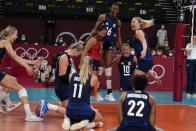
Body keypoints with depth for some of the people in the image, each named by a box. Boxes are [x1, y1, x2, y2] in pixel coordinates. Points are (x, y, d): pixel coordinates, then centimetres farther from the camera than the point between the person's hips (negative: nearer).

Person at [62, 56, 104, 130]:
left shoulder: (73, 75, 5)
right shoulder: (93, 78, -4)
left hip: (70, 111, 4)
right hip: (83, 111, -4)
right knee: (101, 121, 25)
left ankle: (68, 120, 6)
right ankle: (85, 125, -5)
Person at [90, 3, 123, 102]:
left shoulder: (118, 22, 7)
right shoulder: (103, 17, -5)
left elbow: (118, 36, 14)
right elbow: (95, 29, -7)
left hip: (109, 45, 4)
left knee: (108, 67, 0)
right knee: (100, 67, -5)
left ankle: (109, 93, 0)